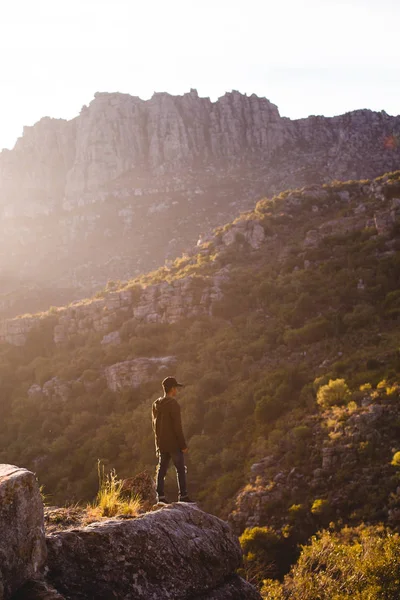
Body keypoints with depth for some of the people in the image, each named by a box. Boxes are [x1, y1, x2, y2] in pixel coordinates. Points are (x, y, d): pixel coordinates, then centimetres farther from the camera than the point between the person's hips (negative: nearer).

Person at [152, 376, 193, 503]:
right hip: (174, 443, -7)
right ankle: (183, 496, 5)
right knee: (180, 469, 3)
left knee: (161, 469, 8)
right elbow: (177, 426, -18)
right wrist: (183, 444, -12)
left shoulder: (156, 405, 7)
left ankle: (160, 496, 7)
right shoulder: (173, 404, -17)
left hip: (161, 444, 7)